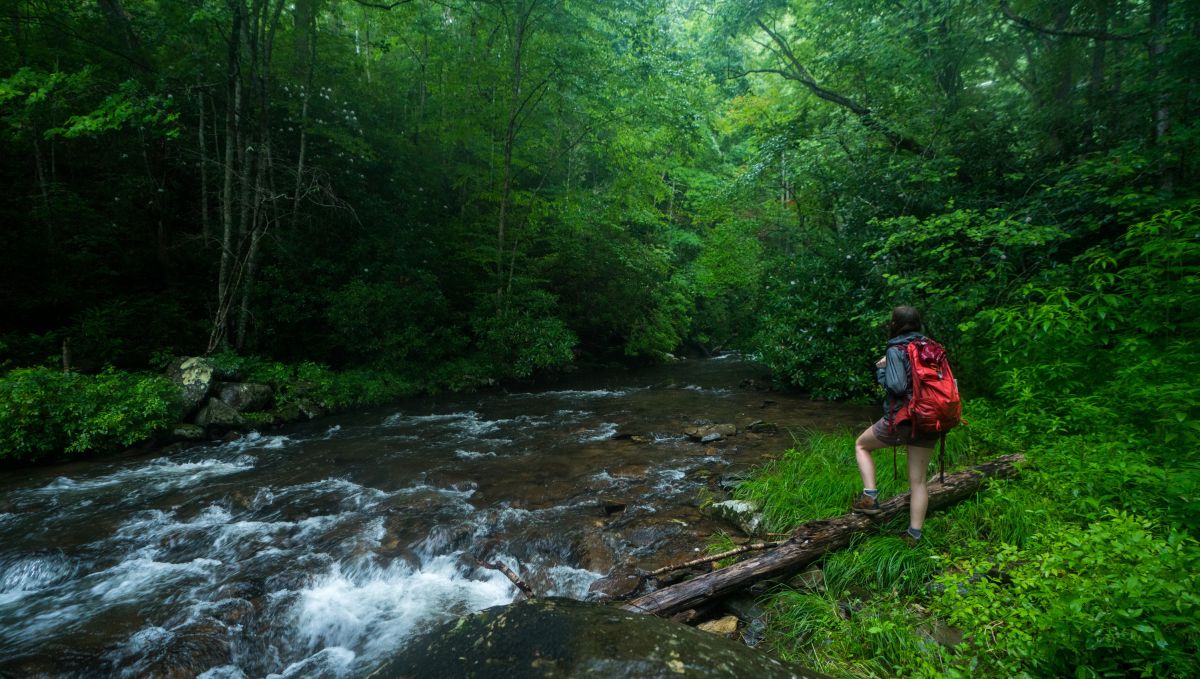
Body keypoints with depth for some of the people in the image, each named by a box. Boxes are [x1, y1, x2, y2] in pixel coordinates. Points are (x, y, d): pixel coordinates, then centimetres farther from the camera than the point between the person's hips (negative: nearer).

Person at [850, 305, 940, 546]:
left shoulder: (896, 350, -11)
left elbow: (897, 386, -21)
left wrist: (882, 368, -4)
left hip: (900, 419, -5)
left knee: (861, 445, 20)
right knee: (919, 480, 10)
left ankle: (870, 497, 8)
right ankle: (914, 535, 13)